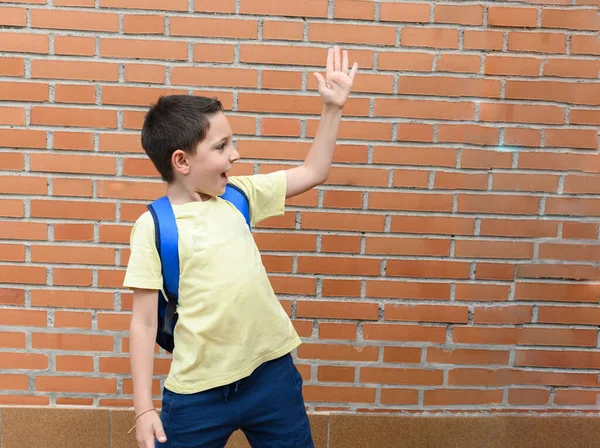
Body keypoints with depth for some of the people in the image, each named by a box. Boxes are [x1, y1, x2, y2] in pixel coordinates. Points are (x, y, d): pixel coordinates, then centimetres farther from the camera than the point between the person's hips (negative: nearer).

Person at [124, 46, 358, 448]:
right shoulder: (153, 227, -12)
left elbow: (313, 173, 10)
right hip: (198, 389, -4)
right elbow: (144, 321, -9)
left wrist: (333, 107, 6)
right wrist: (144, 407, -8)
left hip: (271, 369, 4)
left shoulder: (238, 195, 1)